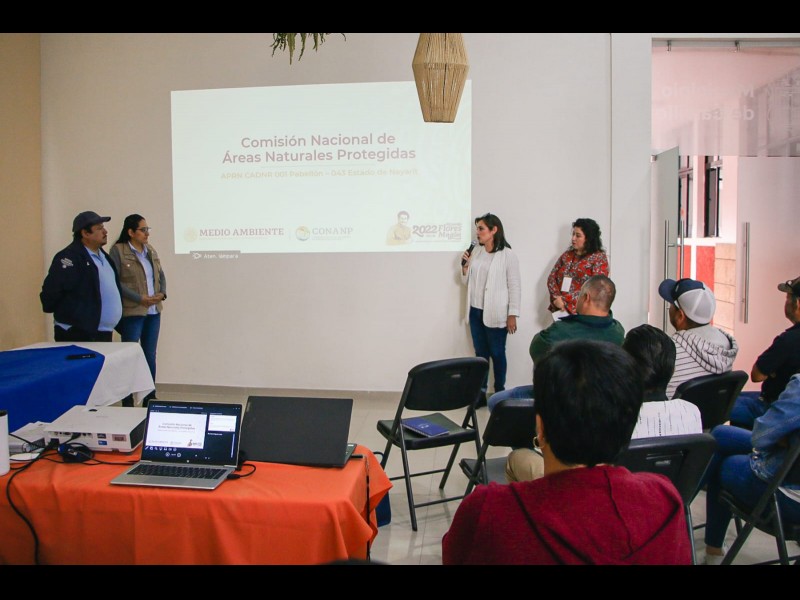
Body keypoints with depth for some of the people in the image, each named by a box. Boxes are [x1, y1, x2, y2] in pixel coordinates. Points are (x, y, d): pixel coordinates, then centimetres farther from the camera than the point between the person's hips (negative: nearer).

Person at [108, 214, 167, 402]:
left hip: (154, 311, 6)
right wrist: (140, 298, -16)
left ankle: (150, 397, 23)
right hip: (132, 312, -6)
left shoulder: (151, 251, 12)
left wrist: (162, 293, -1)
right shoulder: (118, 251, -7)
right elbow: (115, 282, -13)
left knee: (150, 356, 12)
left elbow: (161, 275, 18)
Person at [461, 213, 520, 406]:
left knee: (497, 354, 5)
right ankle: (480, 393, 19)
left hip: (495, 314, -5)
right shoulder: (476, 251, 6)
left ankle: (499, 393, 17)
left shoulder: (507, 255, -8)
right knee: (480, 353, 11)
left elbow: (514, 286, -8)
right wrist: (465, 267, -5)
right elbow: (467, 281, 14)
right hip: (476, 311, 5)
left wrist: (512, 314, -10)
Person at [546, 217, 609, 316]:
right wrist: (556, 298, -10)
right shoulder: (567, 255, 11)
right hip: (561, 310, 4)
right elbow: (552, 277, 9)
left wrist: (565, 301, -16)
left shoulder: (599, 258, -3)